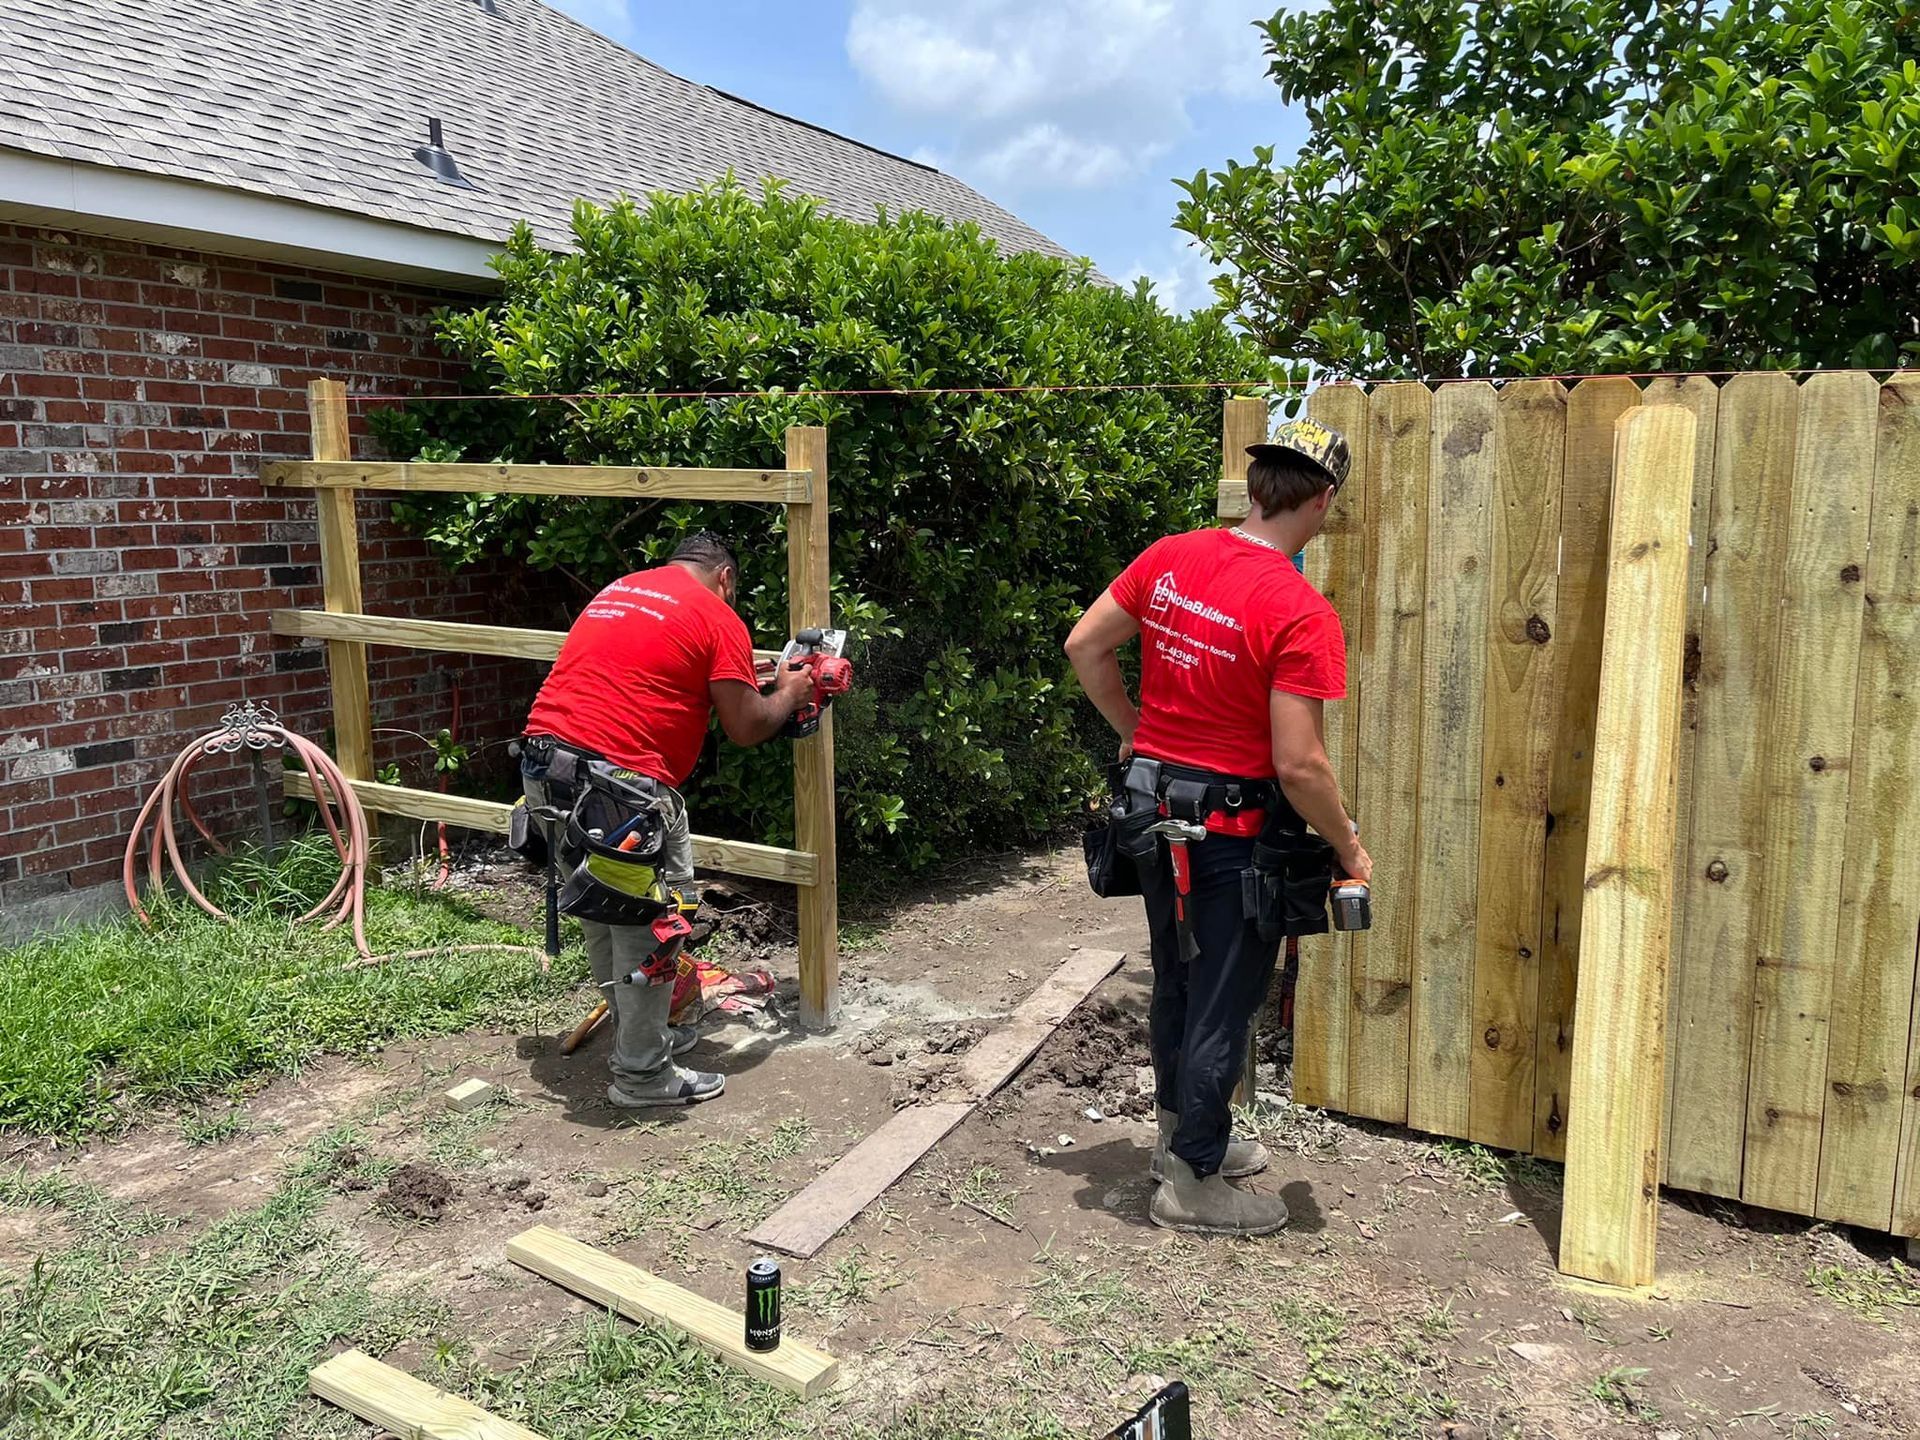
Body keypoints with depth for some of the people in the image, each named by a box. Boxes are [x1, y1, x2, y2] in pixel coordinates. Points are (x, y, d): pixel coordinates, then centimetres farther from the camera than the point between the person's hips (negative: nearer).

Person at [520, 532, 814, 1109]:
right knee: (649, 924, 5)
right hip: (616, 780, -8)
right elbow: (746, 728, -2)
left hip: (542, 764, 8)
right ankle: (642, 1074, 14)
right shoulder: (718, 617, 0)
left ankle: (640, 1035, 36)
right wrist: (790, 694, 18)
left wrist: (735, 676, 33)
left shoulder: (616, 591, 22)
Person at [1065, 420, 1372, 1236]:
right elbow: (1298, 764, -23)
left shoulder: (1168, 559, -3)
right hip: (1235, 828, -7)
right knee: (1223, 1005, 9)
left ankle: (1184, 1132, 43)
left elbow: (1084, 647, 5)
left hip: (1155, 811, 7)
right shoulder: (1302, 614, -22)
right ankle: (1193, 1183, 24)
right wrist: (1350, 847, -7)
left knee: (1177, 982, 23)